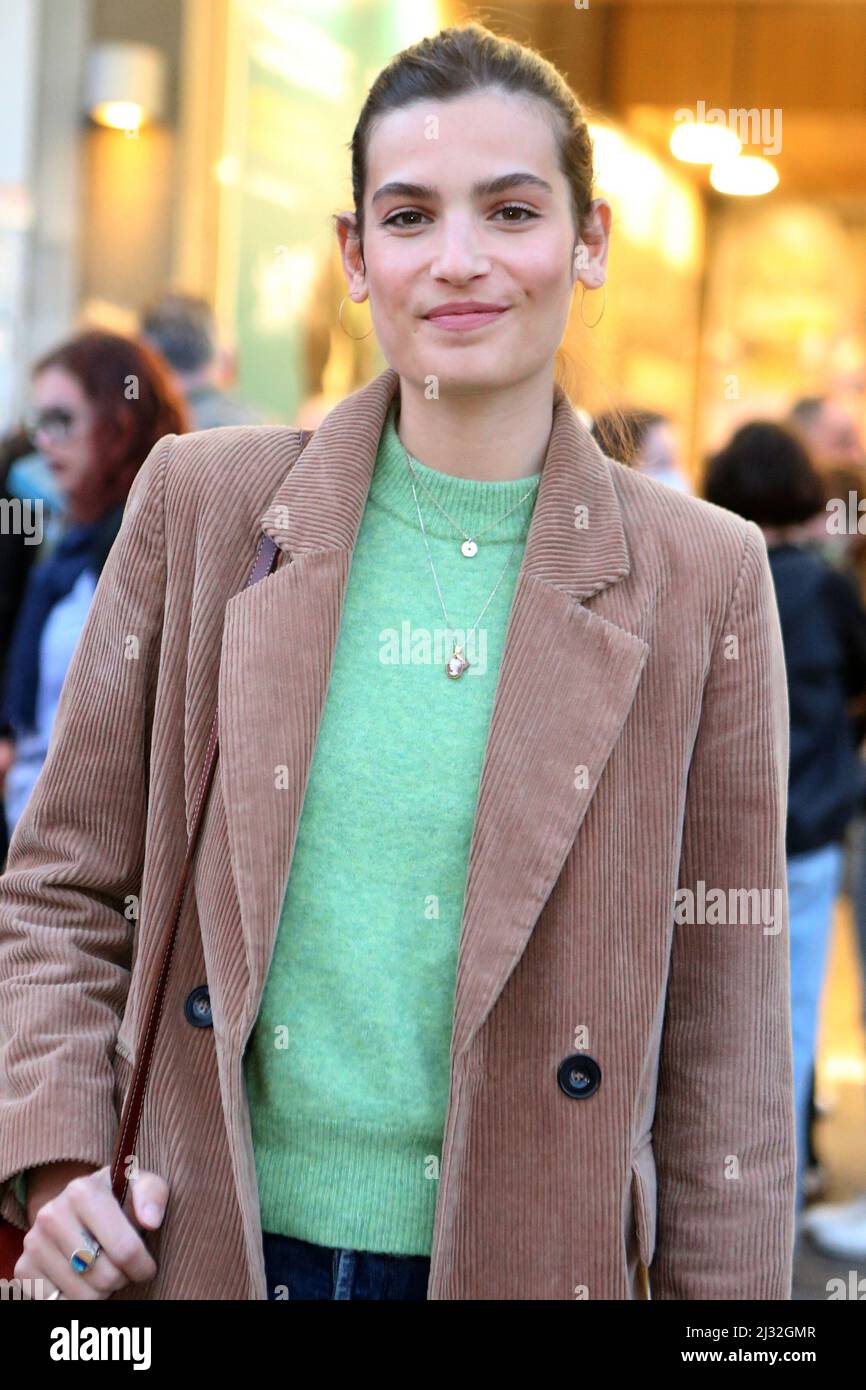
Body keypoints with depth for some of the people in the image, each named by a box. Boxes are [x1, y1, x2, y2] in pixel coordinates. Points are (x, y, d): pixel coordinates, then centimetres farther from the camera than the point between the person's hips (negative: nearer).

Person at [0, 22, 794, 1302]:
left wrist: (723, 1294, -3)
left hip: (524, 1259, 0)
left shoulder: (703, 579, -2)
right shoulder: (202, 506, 0)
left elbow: (723, 1027, 0)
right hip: (202, 1245, 1)